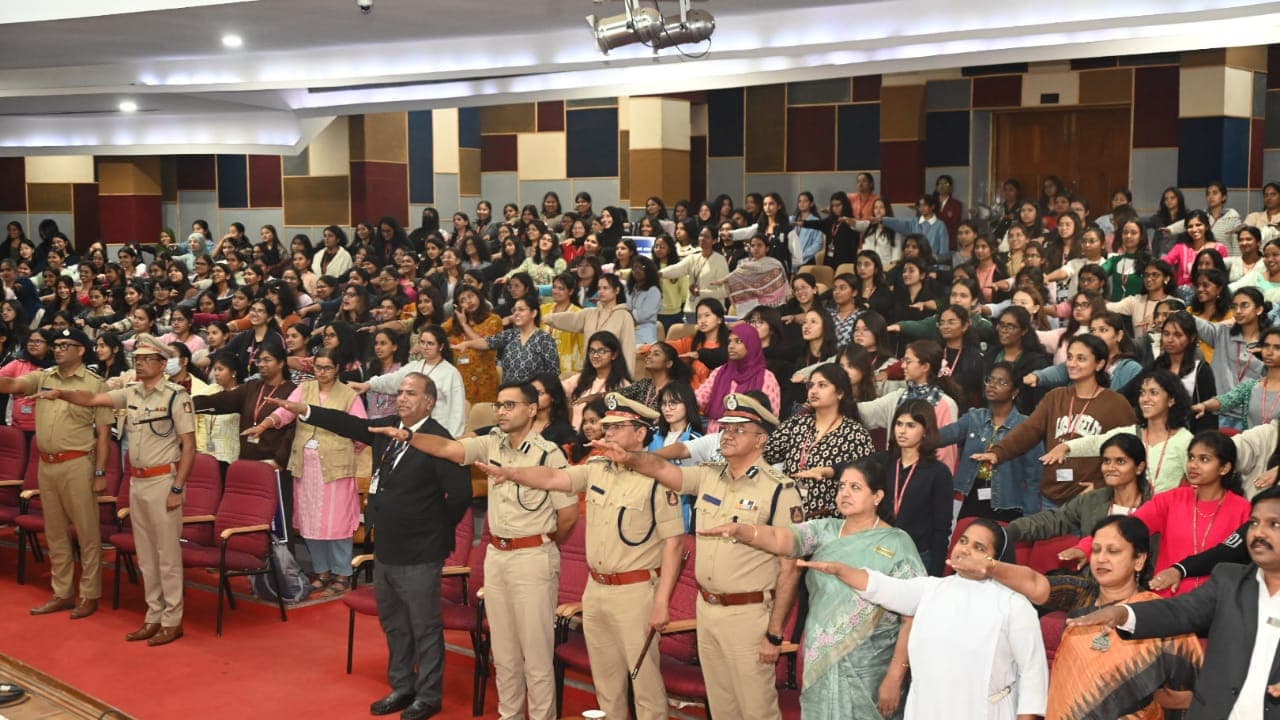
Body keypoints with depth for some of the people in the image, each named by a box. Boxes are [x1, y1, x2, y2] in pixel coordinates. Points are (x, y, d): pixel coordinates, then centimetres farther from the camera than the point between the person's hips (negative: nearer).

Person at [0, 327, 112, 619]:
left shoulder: (95, 384, -5)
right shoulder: (42, 378, 8)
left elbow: (103, 432, -6)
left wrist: (100, 473, -10)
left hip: (77, 464, -5)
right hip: (46, 464, 5)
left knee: (87, 532, 1)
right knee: (55, 532, 13)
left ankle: (90, 595, 10)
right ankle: (62, 593, 23)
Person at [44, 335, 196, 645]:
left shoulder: (176, 396, -12)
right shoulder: (131, 393, 8)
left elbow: (189, 446, -13)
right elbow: (93, 399, 5)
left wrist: (177, 489, -16)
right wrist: (62, 393, -15)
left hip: (163, 480, -7)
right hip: (136, 481, 7)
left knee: (167, 554, 0)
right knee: (145, 555, 13)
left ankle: (172, 620, 8)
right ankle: (154, 617, 22)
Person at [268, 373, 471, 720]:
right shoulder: (388, 427, 5)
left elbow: (460, 494, -18)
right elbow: (350, 424, 11)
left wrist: (436, 531, -6)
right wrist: (302, 410, 3)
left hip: (418, 555, -8)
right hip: (385, 549, 8)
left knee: (425, 628, 5)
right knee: (393, 624, 21)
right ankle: (401, 687, 36)